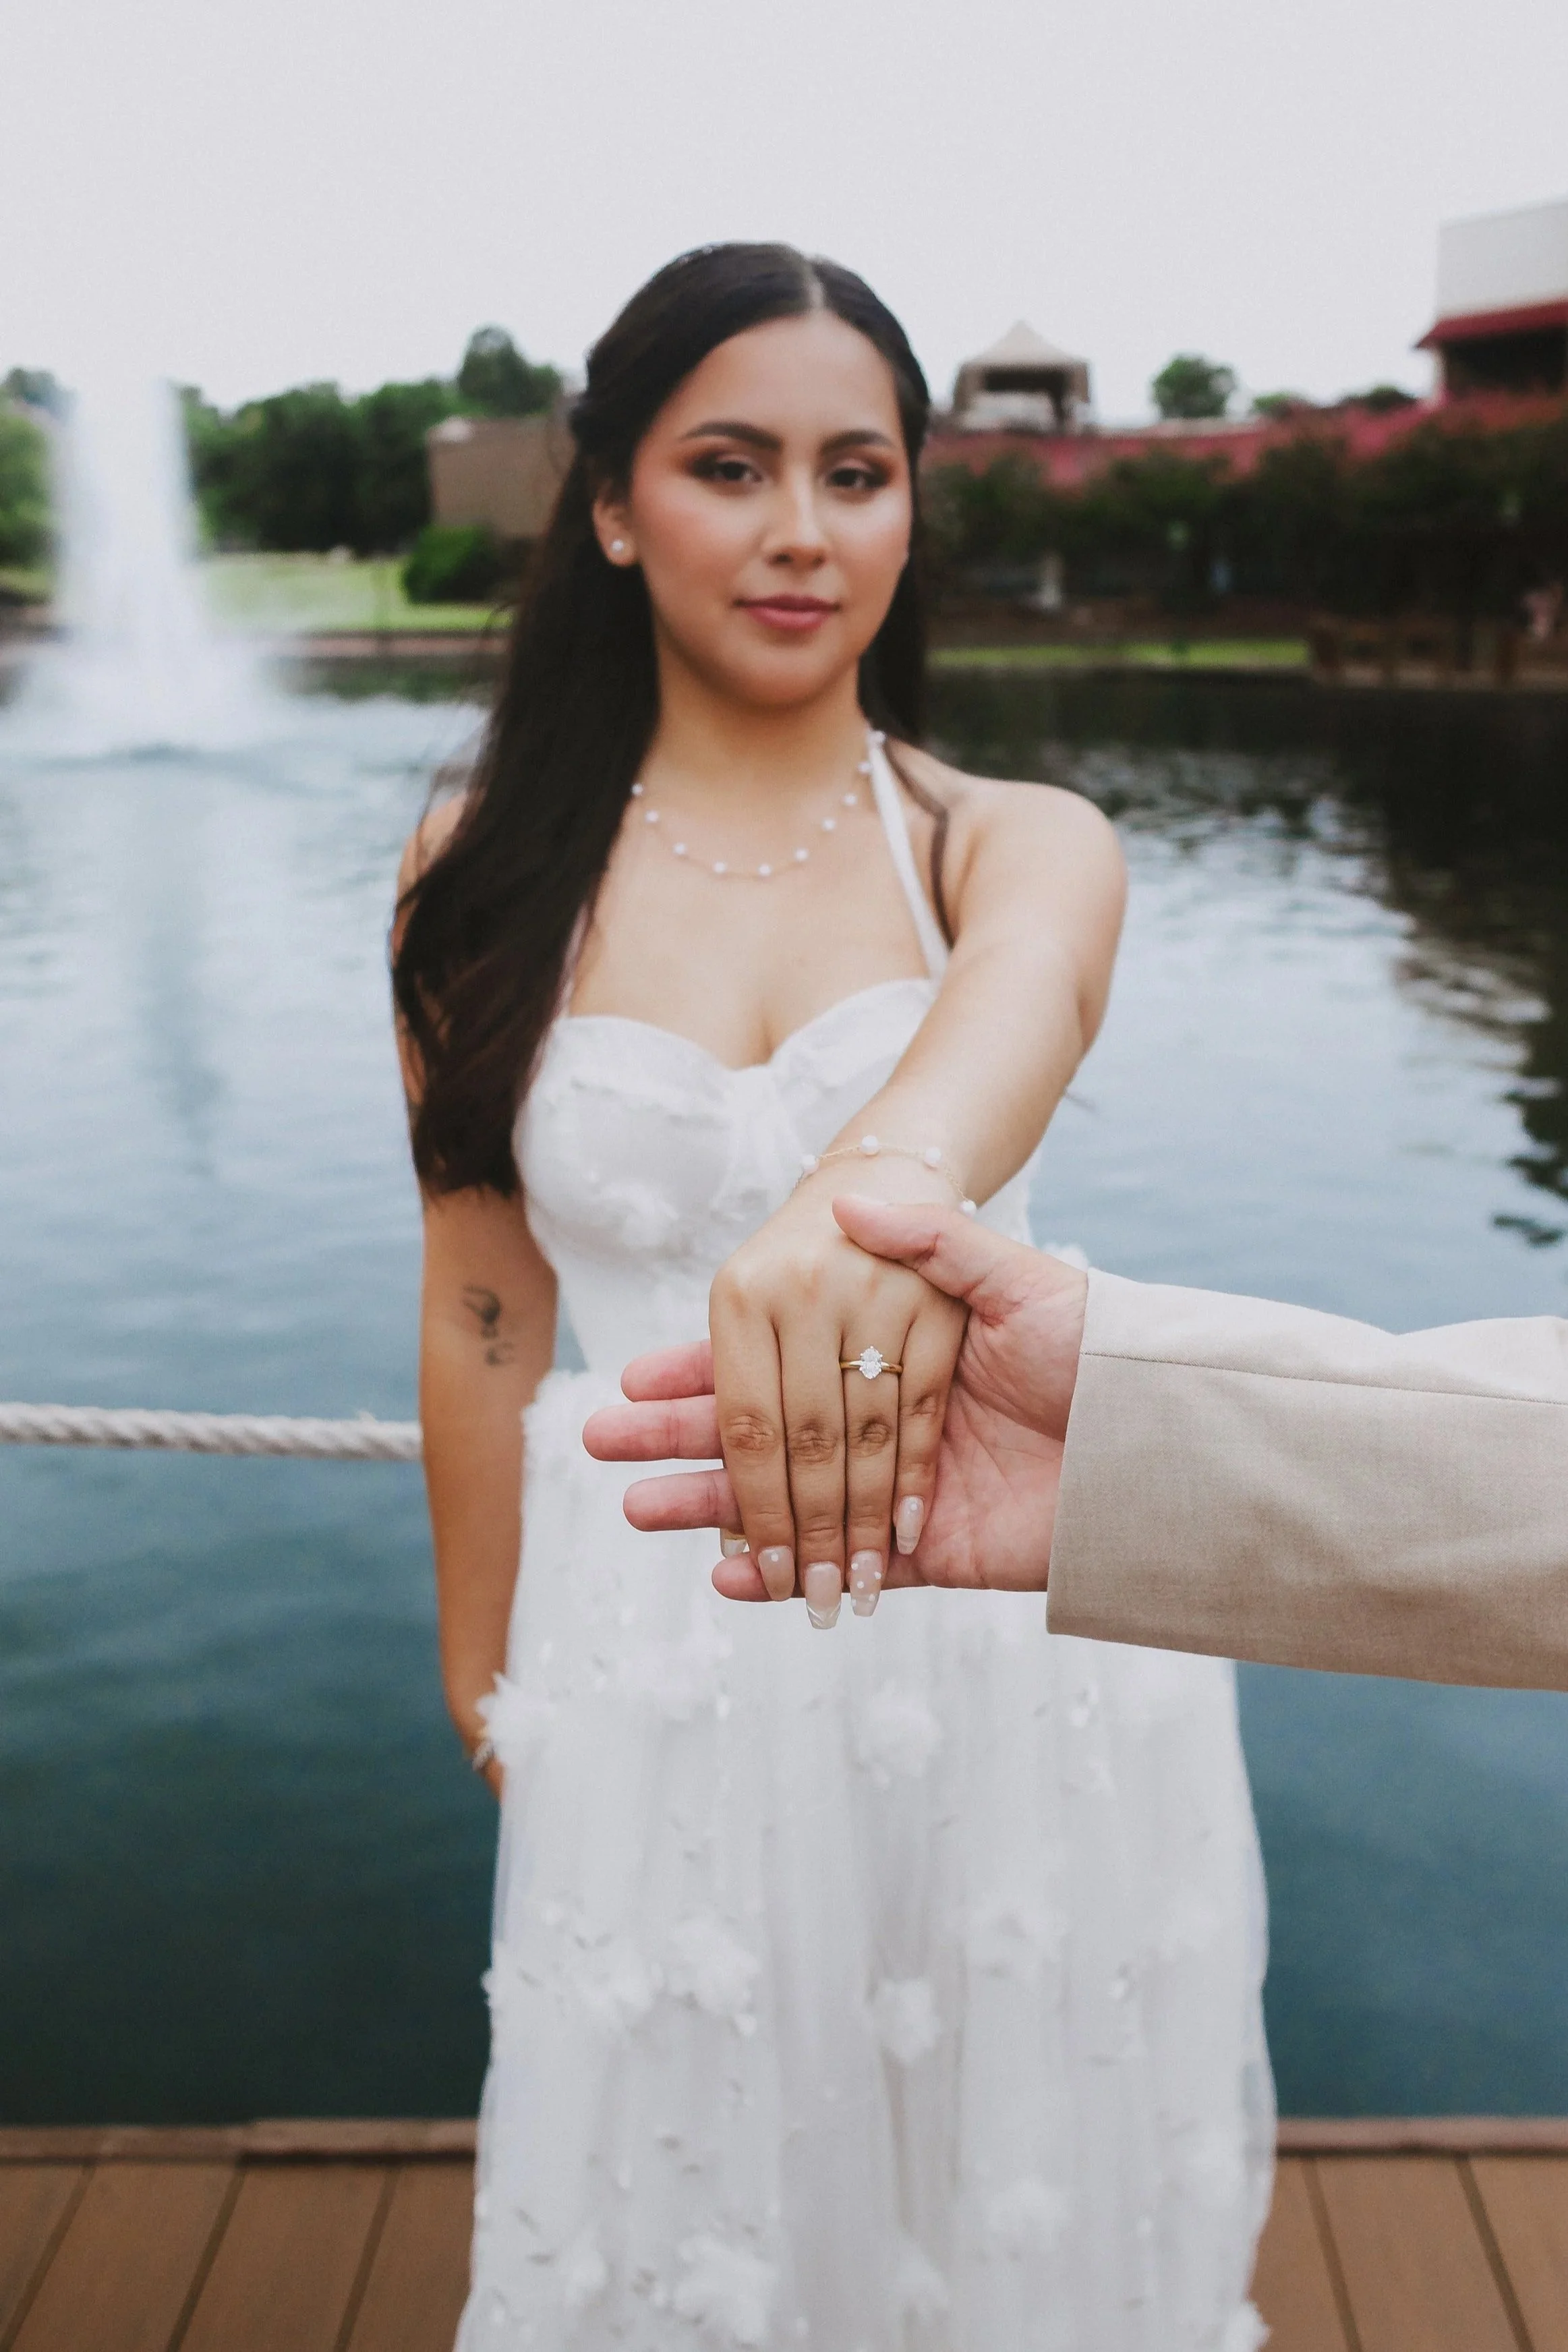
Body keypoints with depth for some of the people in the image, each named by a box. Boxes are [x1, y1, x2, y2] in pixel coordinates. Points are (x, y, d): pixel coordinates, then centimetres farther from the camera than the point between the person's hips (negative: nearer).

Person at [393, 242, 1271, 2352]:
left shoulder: (1018, 843, -5)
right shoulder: (494, 869, -2)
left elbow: (1022, 1010, -30)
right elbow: (483, 1309, 1)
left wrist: (886, 1189, -53)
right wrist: (482, 1678, 7)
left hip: (1017, 1647, 0)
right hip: (660, 1669, 1)